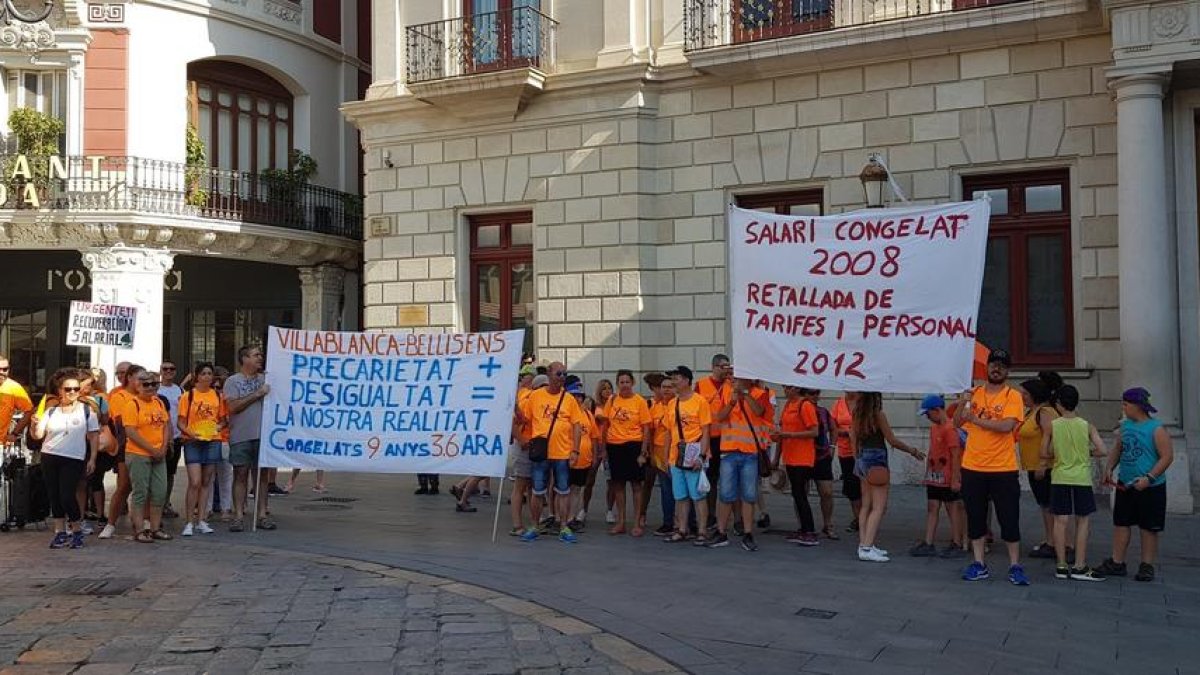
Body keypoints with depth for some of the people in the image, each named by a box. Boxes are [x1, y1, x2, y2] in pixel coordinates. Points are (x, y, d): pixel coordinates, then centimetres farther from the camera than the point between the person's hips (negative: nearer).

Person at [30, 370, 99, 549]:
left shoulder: (86, 410, 0)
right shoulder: (51, 411, 5)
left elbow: (94, 436, 2)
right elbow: (38, 435, 3)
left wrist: (92, 459, -4)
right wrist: (35, 424, -18)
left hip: (74, 459, -3)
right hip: (49, 457, 4)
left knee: (67, 496, -10)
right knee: (53, 496, 7)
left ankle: (77, 531, 7)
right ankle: (60, 532, 18)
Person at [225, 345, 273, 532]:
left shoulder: (265, 380, 12)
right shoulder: (233, 381, 2)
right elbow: (233, 406, -10)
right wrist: (257, 394, -11)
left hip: (262, 435, 3)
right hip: (241, 437, -3)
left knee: (262, 475, 6)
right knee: (241, 475, 2)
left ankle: (262, 515, 11)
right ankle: (239, 516, 6)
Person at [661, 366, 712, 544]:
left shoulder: (700, 401, -7)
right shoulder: (672, 404, 12)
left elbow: (706, 431, -10)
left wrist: (702, 456, -17)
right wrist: (667, 457, 13)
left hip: (694, 457, -6)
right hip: (676, 458, 6)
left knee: (698, 495, -2)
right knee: (680, 496, 10)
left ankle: (702, 533, 4)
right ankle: (681, 531, 18)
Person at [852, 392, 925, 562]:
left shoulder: (857, 415, 7)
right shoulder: (878, 415, -12)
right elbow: (892, 441, -8)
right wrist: (913, 451, 5)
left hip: (862, 460, 8)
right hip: (876, 461, -8)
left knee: (866, 505, 14)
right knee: (879, 507, -7)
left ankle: (864, 544, 15)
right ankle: (867, 548, -15)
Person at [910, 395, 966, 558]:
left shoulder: (950, 428, -17)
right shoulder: (933, 427, 10)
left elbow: (956, 455, -19)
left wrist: (955, 479, -19)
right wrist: (927, 473, 18)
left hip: (947, 479, -9)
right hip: (934, 478, 9)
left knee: (953, 510, 3)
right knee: (931, 509, 7)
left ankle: (956, 545, 11)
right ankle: (929, 544, 10)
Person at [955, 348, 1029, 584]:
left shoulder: (1013, 396, -3)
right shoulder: (974, 393, 9)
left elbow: (1006, 426, -17)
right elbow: (957, 423, 6)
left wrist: (975, 419, -15)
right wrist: (962, 404, -11)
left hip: (1003, 469, -4)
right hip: (973, 467, 4)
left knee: (1009, 519, 2)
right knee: (975, 518, 9)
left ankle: (1015, 567, 12)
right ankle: (978, 565, 18)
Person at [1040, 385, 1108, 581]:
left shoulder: (1052, 426, -3)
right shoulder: (1087, 426, -4)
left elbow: (1044, 454, 0)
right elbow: (1103, 451, -9)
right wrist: (1087, 453, 10)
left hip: (1060, 478, 1)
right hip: (1082, 478, -1)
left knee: (1060, 521, 5)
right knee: (1083, 521, 6)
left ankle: (1061, 566, 8)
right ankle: (1079, 567, 5)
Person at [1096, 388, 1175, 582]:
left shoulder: (1156, 429, -13)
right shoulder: (1125, 425, 6)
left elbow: (1167, 456, -16)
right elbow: (1117, 449, 15)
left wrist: (1148, 478, -23)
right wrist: (1109, 468, 0)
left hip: (1150, 488, -6)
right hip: (1125, 485, 7)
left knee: (1148, 527, 5)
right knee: (1120, 523, 9)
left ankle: (1147, 566, 15)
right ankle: (1117, 563, 17)